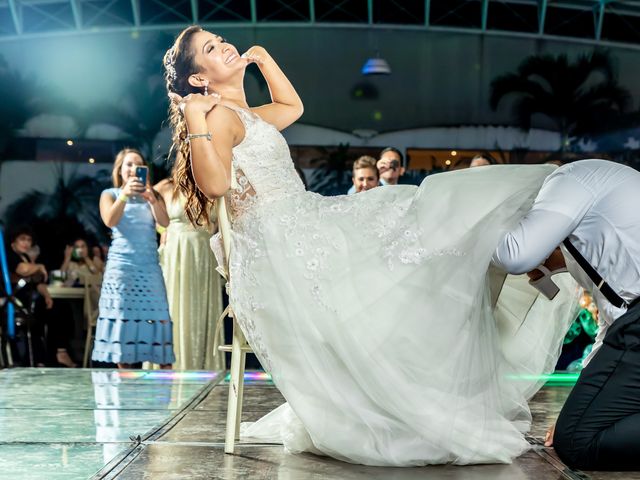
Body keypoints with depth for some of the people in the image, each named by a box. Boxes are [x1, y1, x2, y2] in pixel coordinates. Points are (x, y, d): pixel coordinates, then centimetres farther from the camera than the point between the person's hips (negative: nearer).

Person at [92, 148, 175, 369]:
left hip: (150, 267, 2)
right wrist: (125, 195, -25)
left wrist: (151, 198, -21)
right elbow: (110, 221, -12)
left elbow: (165, 222, -4)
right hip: (121, 266, -2)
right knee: (122, 318, -4)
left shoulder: (152, 195, 14)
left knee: (159, 317, -6)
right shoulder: (110, 194, 8)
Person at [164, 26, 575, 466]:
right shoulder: (220, 115, -8)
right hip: (276, 252, -10)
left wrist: (264, 59, 31)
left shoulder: (247, 115, 20)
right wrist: (195, 121, -26)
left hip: (304, 229, 10)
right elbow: (214, 184, -23)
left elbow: (292, 107, 37)